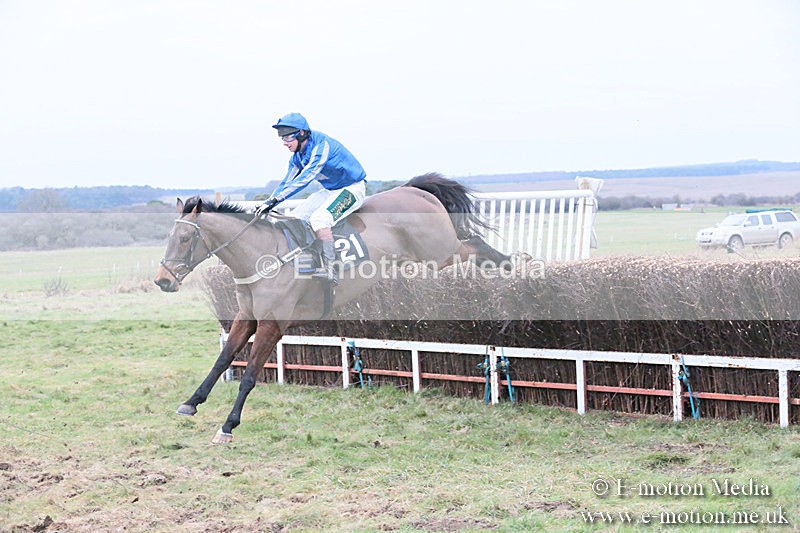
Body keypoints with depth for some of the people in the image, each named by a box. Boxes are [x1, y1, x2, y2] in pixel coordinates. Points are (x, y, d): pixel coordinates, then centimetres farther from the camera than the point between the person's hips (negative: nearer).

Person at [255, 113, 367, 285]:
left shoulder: (321, 145, -26)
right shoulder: (297, 156, 2)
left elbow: (305, 178, -34)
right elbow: (287, 182, 8)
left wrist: (274, 199, -38)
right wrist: (268, 204, -8)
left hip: (352, 189, -10)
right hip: (330, 191, 10)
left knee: (318, 218, -30)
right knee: (295, 218, 0)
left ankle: (329, 270, -35)